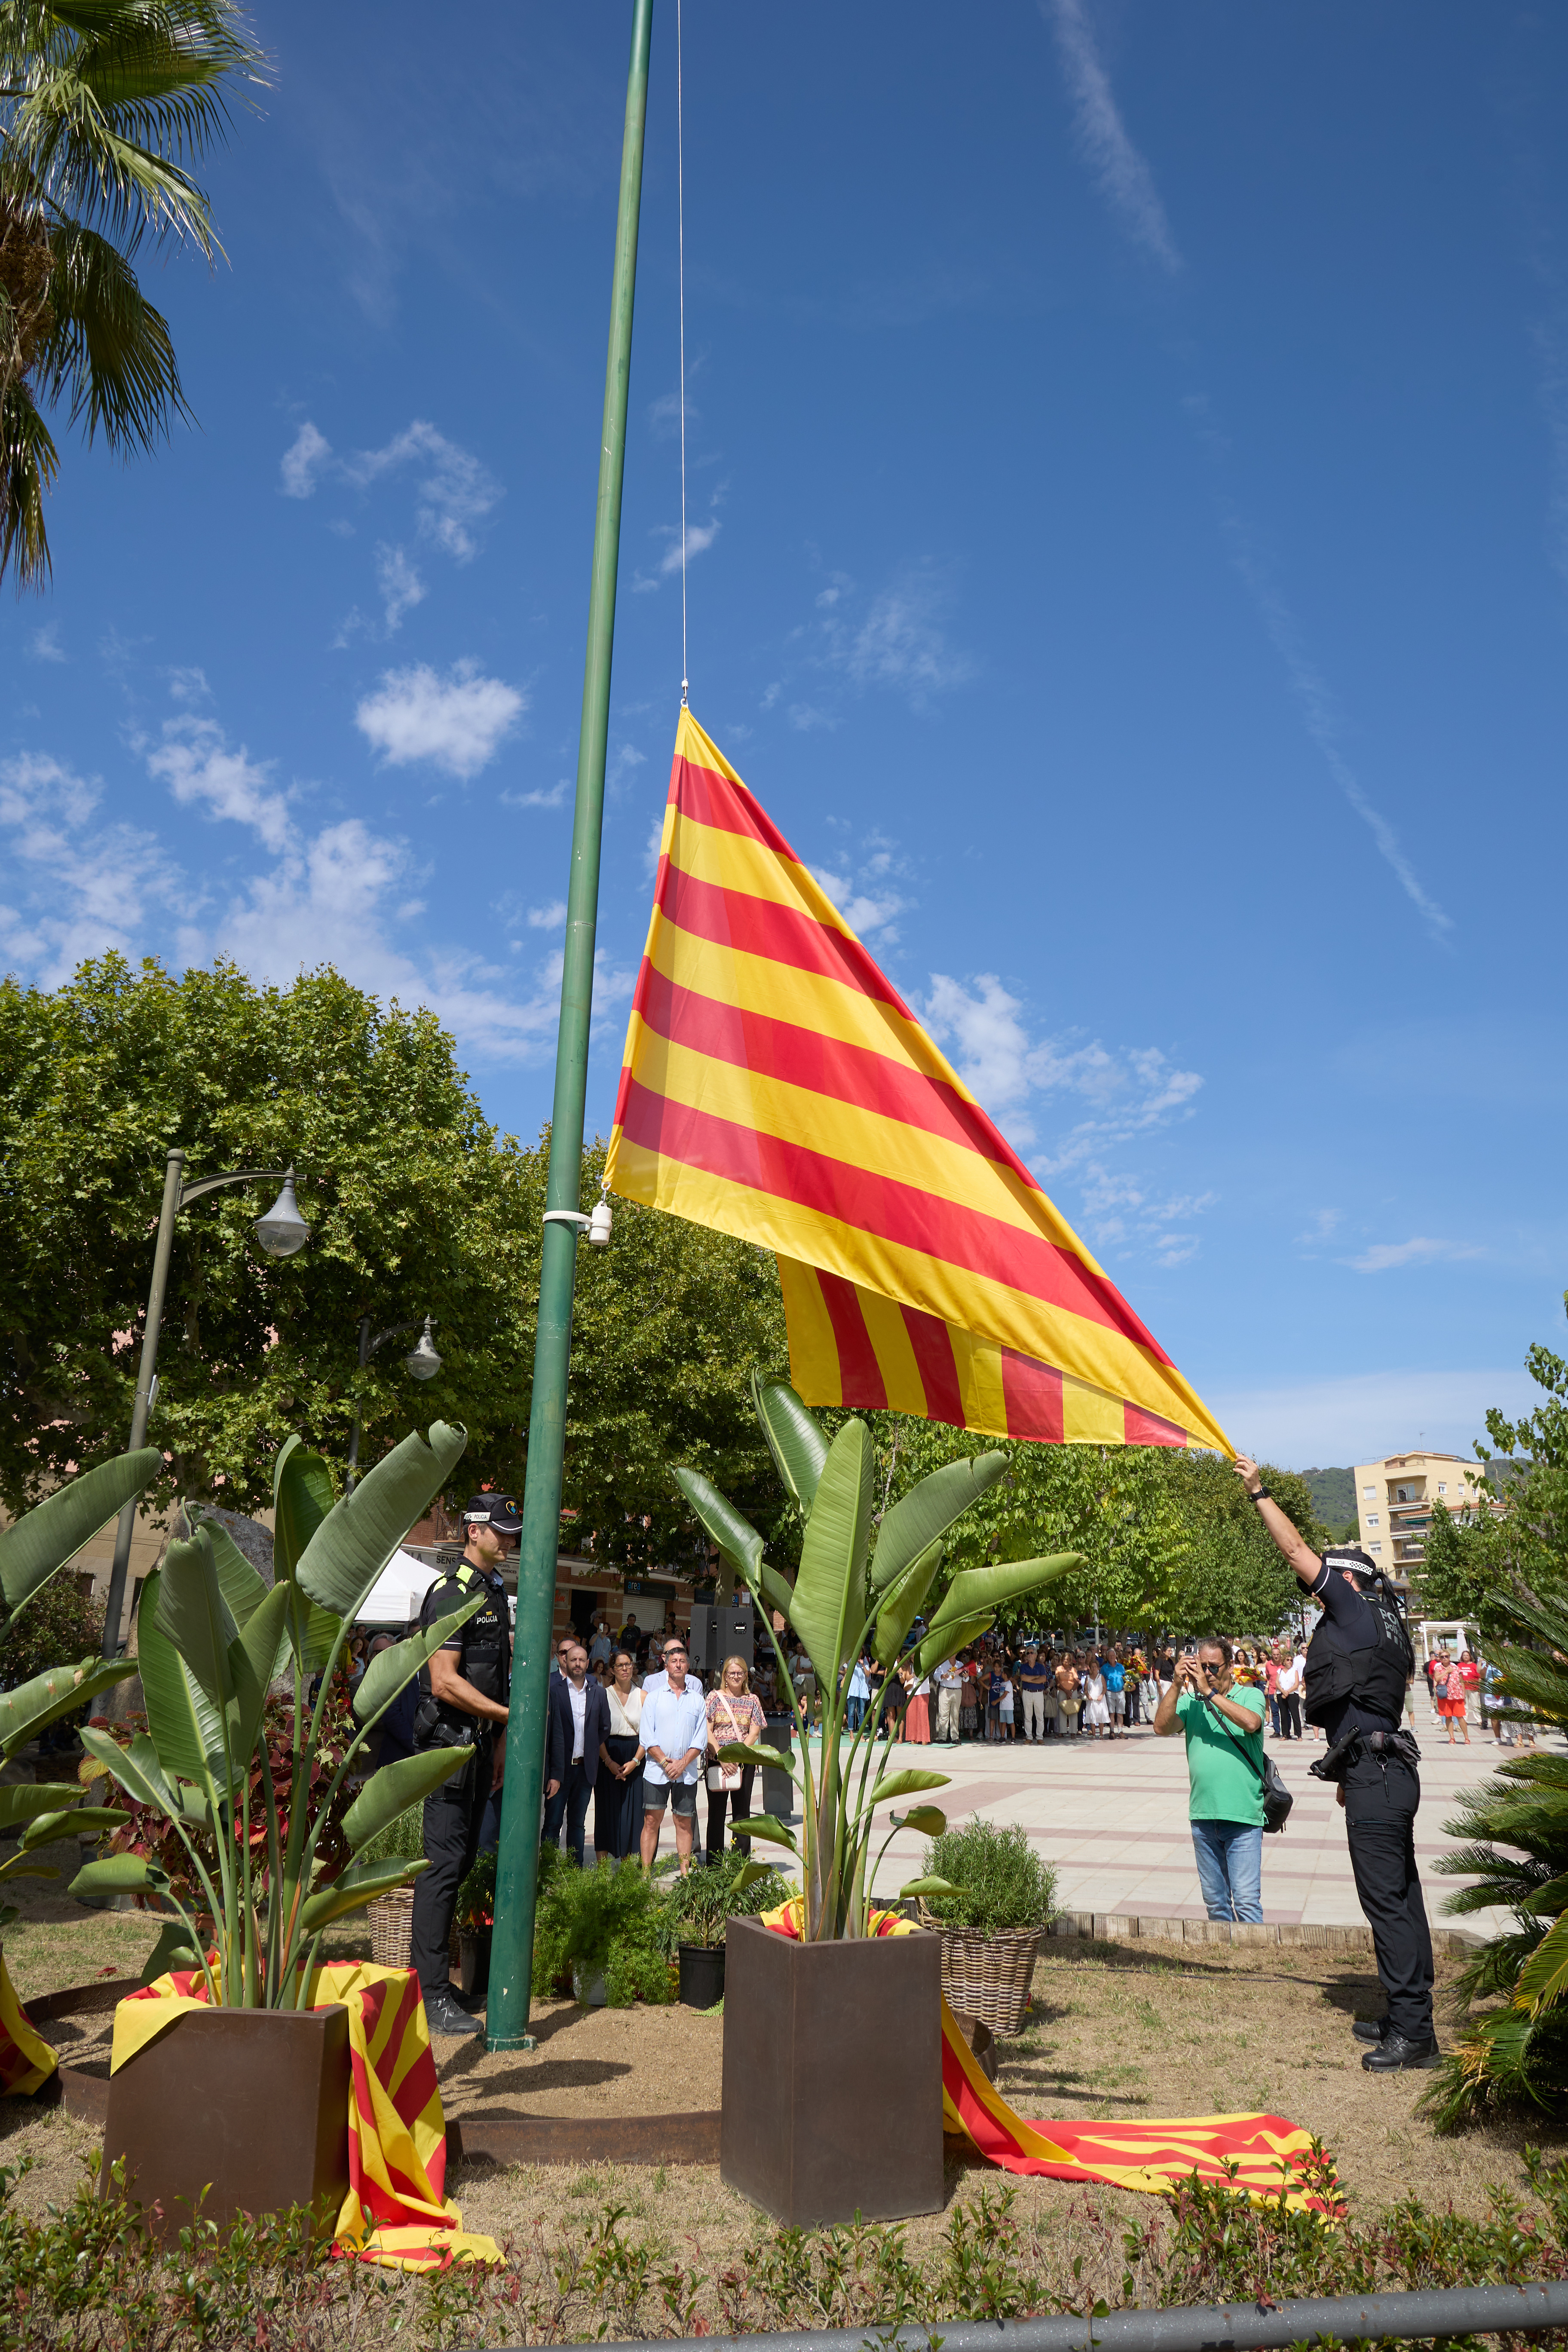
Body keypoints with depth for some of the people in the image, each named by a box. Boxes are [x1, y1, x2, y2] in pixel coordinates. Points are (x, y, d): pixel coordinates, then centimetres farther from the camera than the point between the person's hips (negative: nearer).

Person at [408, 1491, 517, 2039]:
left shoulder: (495, 1591, 14)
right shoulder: (452, 1593, -15)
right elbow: (445, 1682, -21)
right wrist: (510, 1716, -18)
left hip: (481, 1742, 9)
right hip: (449, 1743, -9)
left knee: (461, 1861, 13)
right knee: (444, 1864, -6)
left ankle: (430, 1974, 23)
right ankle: (430, 1996, -1)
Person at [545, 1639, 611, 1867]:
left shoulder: (598, 1693, 8)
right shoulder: (554, 1690, -4)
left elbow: (605, 1728, 17)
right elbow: (548, 1730, -7)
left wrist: (590, 1749, 7)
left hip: (586, 1768, 4)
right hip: (560, 1768, -3)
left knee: (577, 1823, 10)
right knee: (553, 1823, -2)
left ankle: (576, 1871, 15)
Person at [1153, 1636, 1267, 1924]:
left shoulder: (1250, 1695, 1)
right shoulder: (1190, 1700, 7)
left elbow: (1251, 1722, -20)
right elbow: (1162, 1727, -6)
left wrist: (1209, 1691, -19)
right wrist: (1178, 1684, -14)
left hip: (1243, 1816, -4)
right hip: (1202, 1815, 4)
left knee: (1247, 1901, -7)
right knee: (1215, 1901, 14)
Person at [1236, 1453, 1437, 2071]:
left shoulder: (1360, 1610, -7)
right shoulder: (1379, 1626, 19)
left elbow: (1298, 1552, -10)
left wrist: (1259, 1492, -4)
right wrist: (1349, 1775, 29)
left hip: (1376, 1779, -10)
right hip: (1384, 1773, 10)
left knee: (1387, 1901, -7)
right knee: (1398, 1899, 14)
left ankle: (1412, 2032, -5)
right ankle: (1407, 2019, 22)